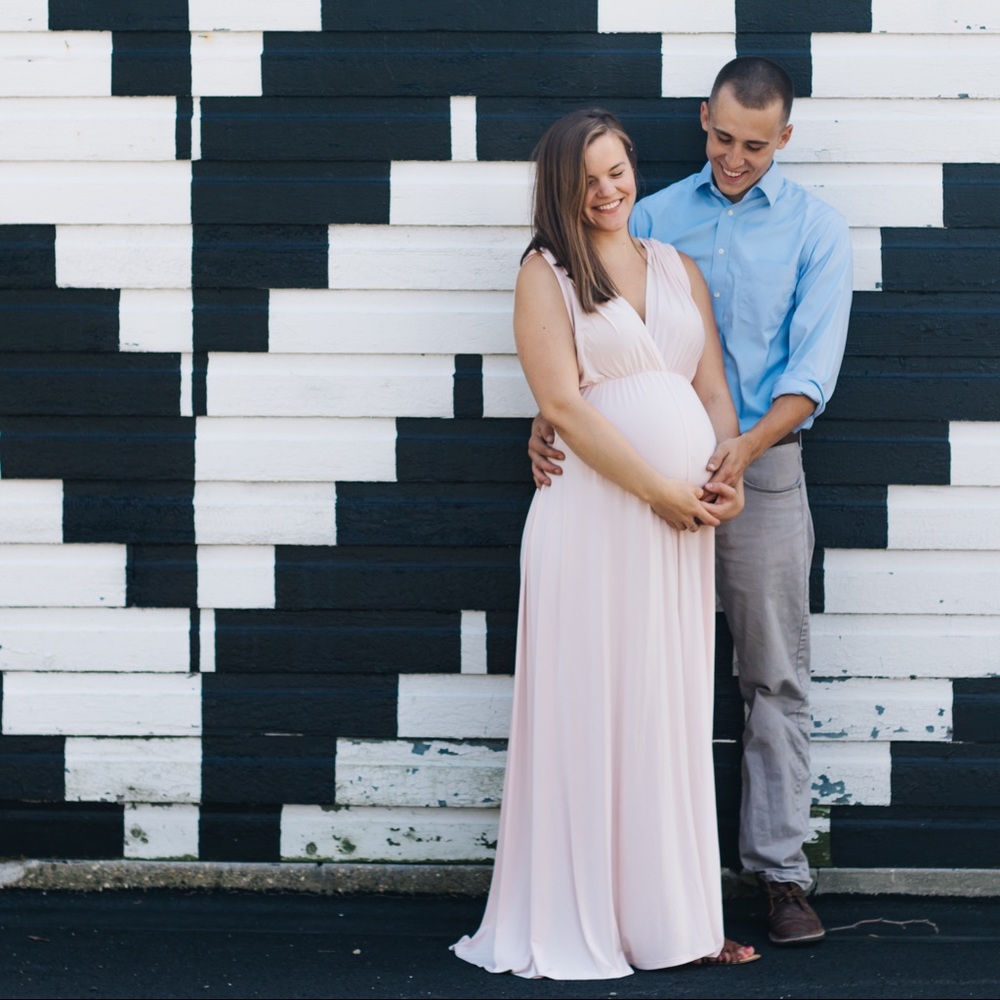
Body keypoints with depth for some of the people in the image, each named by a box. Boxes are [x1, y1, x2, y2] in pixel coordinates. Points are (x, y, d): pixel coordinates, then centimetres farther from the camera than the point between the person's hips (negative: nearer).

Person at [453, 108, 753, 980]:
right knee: (589, 708, -2)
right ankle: (577, 922, 6)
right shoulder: (546, 274, 1)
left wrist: (728, 474, -6)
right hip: (595, 512, -5)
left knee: (673, 713, 8)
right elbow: (563, 403, -9)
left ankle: (671, 919, 15)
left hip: (682, 521, 5)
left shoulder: (679, 269, 16)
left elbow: (713, 389, 13)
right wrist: (659, 489, -12)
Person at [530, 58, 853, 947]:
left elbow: (814, 364, -7)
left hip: (763, 470, -2)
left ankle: (780, 870, 7)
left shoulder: (815, 227, 2)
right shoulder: (654, 217, 9)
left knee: (775, 678, 1)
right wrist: (552, 416, -13)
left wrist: (748, 445, -23)